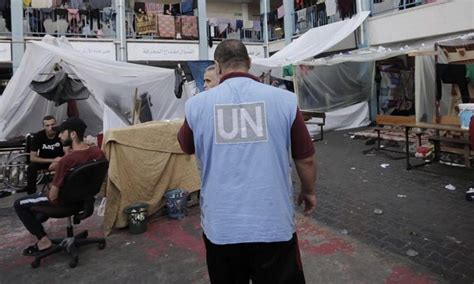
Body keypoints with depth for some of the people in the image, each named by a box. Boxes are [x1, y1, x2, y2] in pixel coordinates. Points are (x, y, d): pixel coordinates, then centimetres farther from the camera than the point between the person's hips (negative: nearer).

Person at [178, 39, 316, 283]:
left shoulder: (197, 104, -6)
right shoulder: (284, 99, -8)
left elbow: (186, 147, 15)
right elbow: (305, 159, 1)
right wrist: (308, 192, 21)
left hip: (220, 227, 1)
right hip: (274, 225, -1)